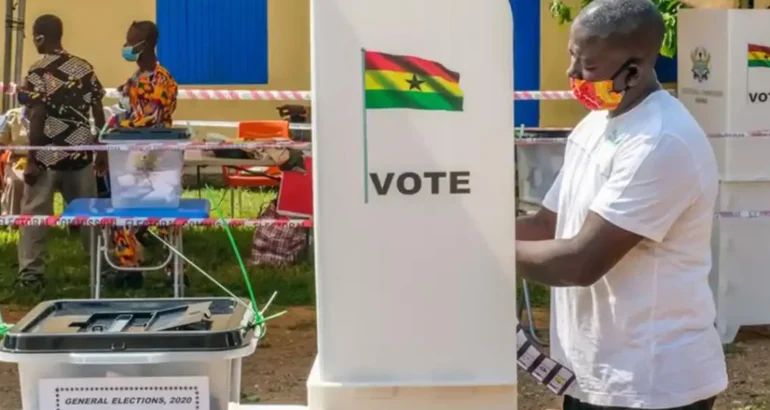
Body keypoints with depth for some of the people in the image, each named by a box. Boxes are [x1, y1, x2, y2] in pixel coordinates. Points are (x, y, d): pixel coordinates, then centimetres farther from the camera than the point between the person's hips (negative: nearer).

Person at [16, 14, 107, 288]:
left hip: (48, 155, -4)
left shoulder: (38, 72, -10)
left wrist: (31, 160, -10)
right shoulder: (84, 68, 5)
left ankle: (31, 272, 4)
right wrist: (102, 150, 14)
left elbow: (37, 119, -14)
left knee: (34, 212, 4)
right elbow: (98, 114, 6)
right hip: (80, 153, 5)